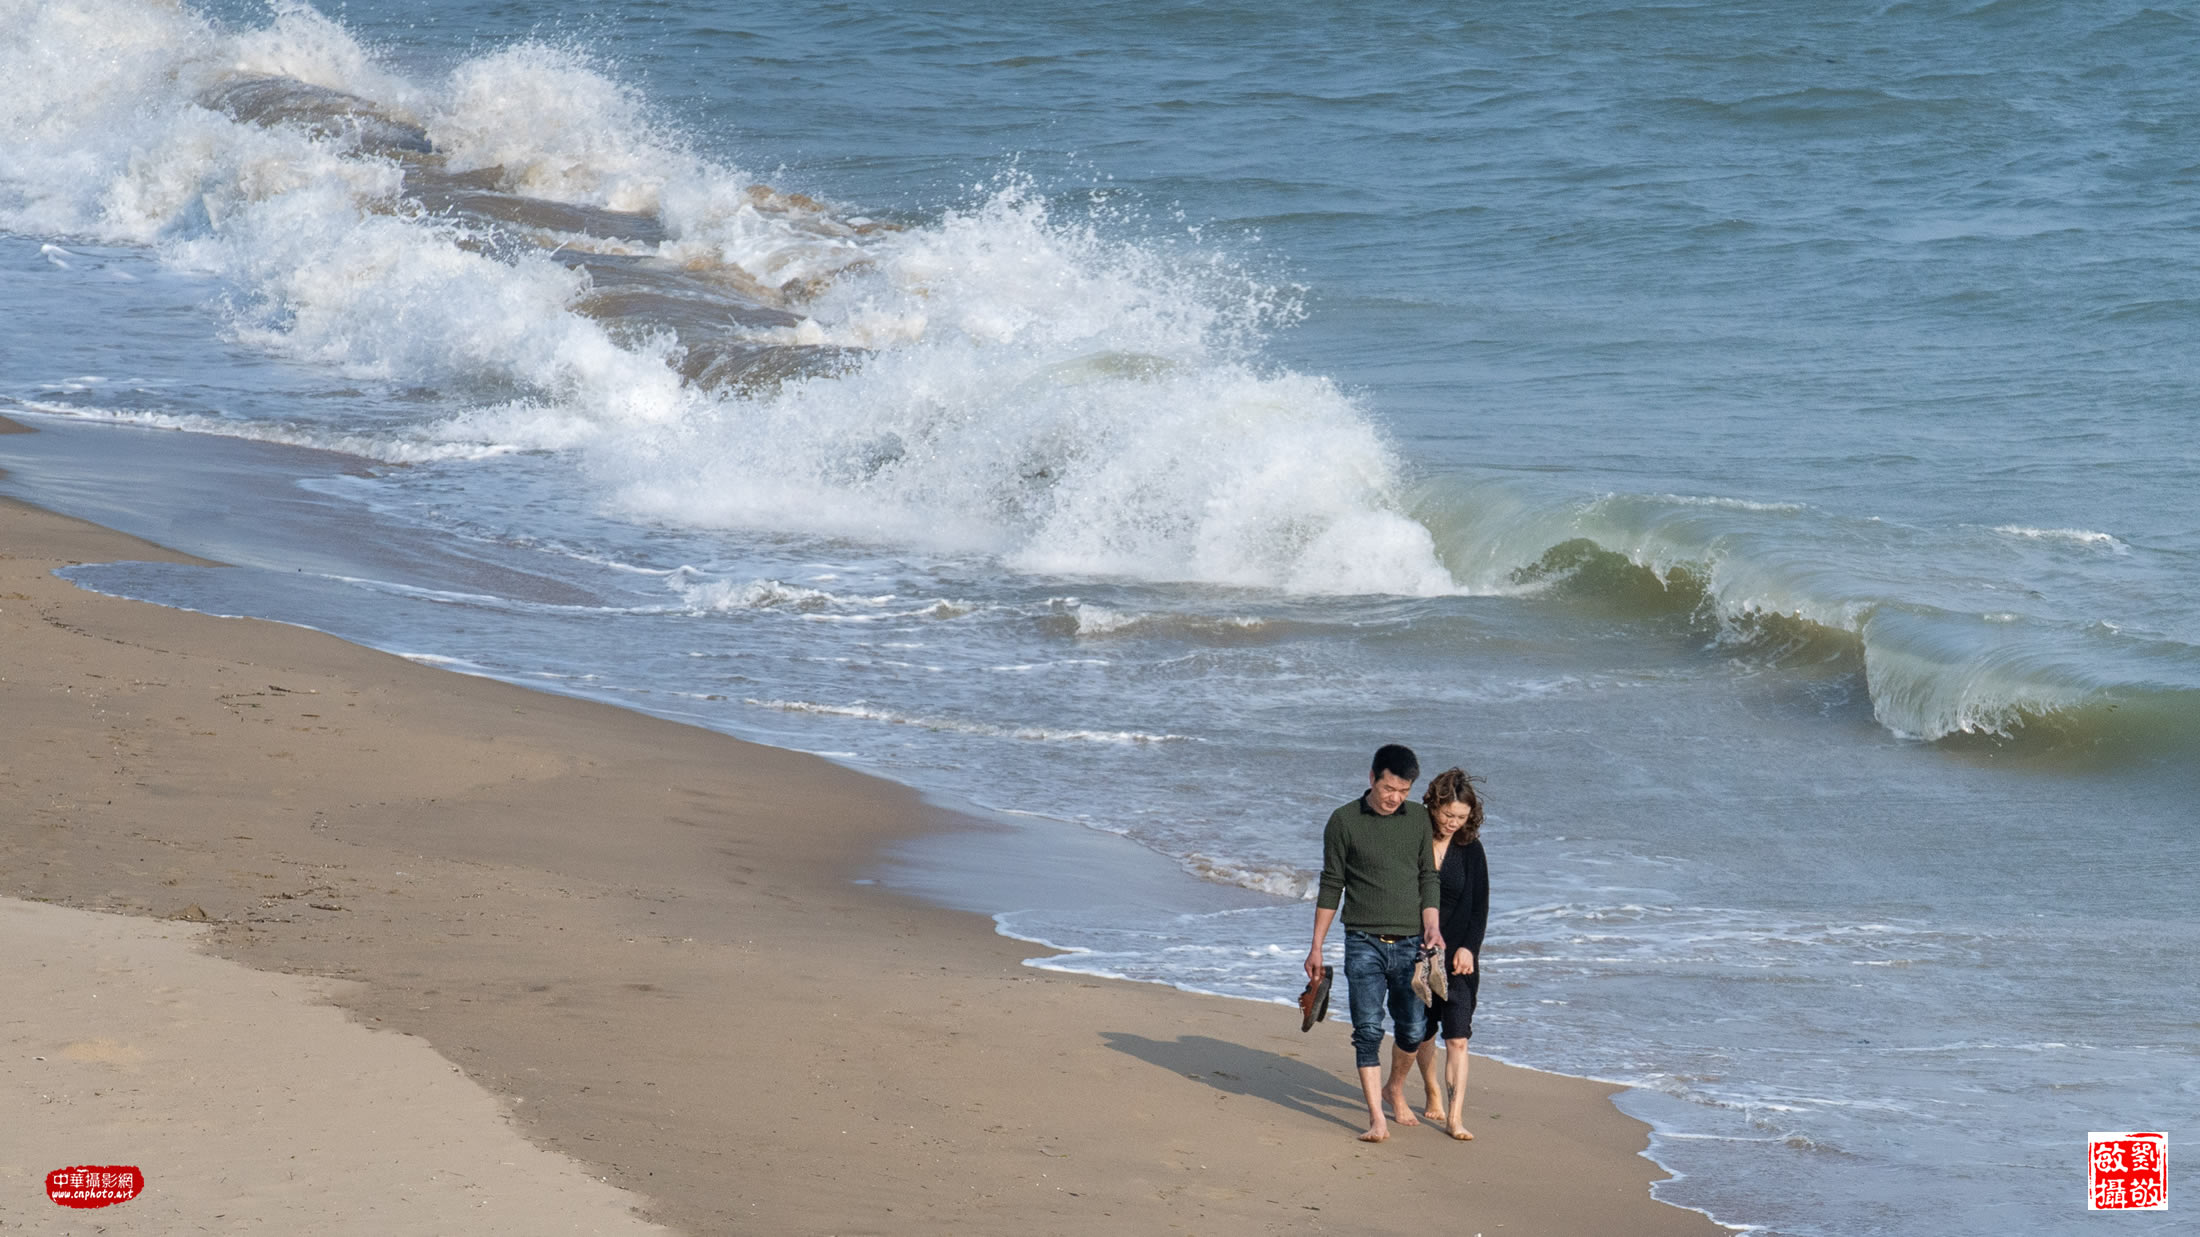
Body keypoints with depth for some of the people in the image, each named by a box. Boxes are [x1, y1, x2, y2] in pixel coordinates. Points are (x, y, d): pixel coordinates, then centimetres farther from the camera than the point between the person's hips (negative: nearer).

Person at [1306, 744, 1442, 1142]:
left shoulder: (1419, 818, 7)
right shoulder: (1344, 821, -1)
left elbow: (1428, 877, 11)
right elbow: (1331, 886, 3)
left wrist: (1431, 926, -5)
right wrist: (1316, 948, 3)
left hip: (1410, 944, 3)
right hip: (1364, 943, -2)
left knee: (1413, 1029, 5)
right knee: (1368, 1030, -9)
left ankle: (1395, 1089, 32)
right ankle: (1376, 1118, -9)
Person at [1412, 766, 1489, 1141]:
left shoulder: (1470, 850, -1)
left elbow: (1479, 906, 2)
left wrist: (1467, 948, -12)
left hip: (1458, 955, 0)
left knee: (1458, 1037, -9)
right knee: (1422, 1033, 12)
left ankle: (1455, 1117, -9)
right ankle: (1434, 1097, 36)